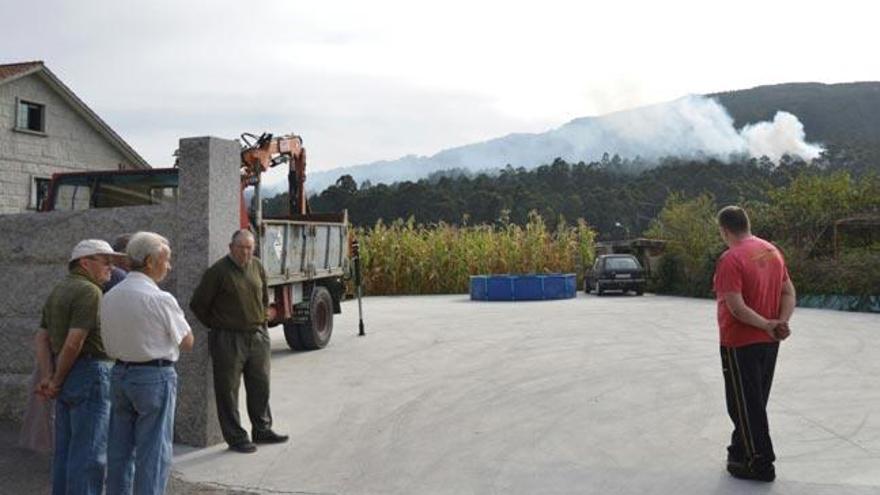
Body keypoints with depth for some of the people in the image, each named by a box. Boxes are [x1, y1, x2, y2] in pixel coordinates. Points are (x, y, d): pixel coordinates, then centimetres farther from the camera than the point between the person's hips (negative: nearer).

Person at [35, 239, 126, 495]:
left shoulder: (58, 291, 15)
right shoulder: (89, 291, -14)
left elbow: (42, 337, 11)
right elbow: (74, 342, -20)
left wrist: (48, 377, 1)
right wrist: (57, 380, -7)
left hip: (68, 378, 9)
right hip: (91, 374, -9)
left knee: (65, 450, 14)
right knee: (89, 452, -5)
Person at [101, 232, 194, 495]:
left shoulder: (109, 297, 4)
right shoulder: (160, 299, -17)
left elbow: (109, 341, 11)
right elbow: (187, 343, -6)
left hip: (119, 374, 7)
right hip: (155, 376, -7)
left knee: (119, 449, 16)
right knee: (154, 452, 3)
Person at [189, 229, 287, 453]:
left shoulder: (257, 266, 6)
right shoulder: (218, 271, -13)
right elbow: (198, 304, -6)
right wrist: (217, 325, 1)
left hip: (258, 336, 6)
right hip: (229, 340, -6)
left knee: (260, 385, 14)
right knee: (228, 390, 3)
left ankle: (262, 430, 29)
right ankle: (236, 437, 15)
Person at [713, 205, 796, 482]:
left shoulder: (730, 259, -20)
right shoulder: (773, 251, 6)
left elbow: (736, 307, -25)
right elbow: (789, 293, 6)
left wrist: (769, 326, -15)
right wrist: (781, 322, -6)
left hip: (740, 344, -8)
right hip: (769, 343, 8)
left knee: (745, 404, 4)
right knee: (755, 401, 19)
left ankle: (760, 464, 10)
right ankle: (741, 451, 32)